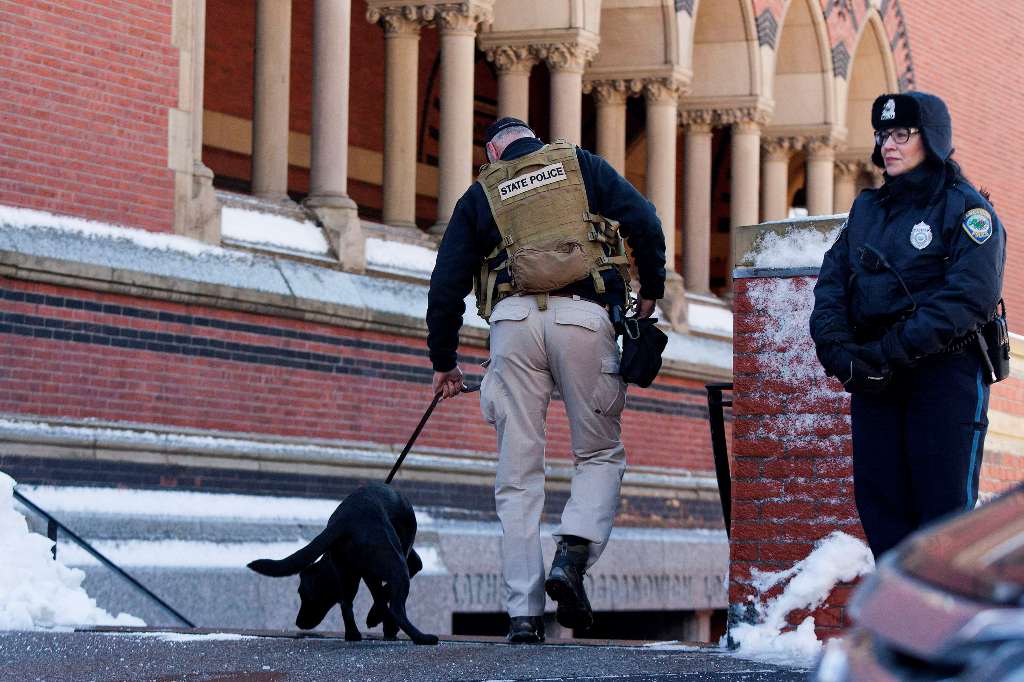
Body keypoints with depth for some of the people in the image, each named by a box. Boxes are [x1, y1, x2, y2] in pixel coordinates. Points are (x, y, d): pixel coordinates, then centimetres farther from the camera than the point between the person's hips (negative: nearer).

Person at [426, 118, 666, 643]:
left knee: (518, 472, 4)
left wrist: (443, 362, 25)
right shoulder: (582, 165, 18)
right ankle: (573, 555, -13)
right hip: (584, 316, -1)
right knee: (601, 454, 13)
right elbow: (644, 222, 3)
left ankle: (524, 612, -1)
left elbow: (446, 287, 16)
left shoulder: (480, 195, 20)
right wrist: (650, 291, 15)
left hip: (513, 320, 1)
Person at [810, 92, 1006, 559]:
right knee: (879, 500, 3)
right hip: (874, 378, 6)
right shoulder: (867, 209, 16)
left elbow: (971, 295, -17)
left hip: (945, 371, -6)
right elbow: (831, 285, 9)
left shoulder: (966, 209, -4)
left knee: (943, 502, -8)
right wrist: (838, 348, -12)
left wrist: (889, 352, -22)